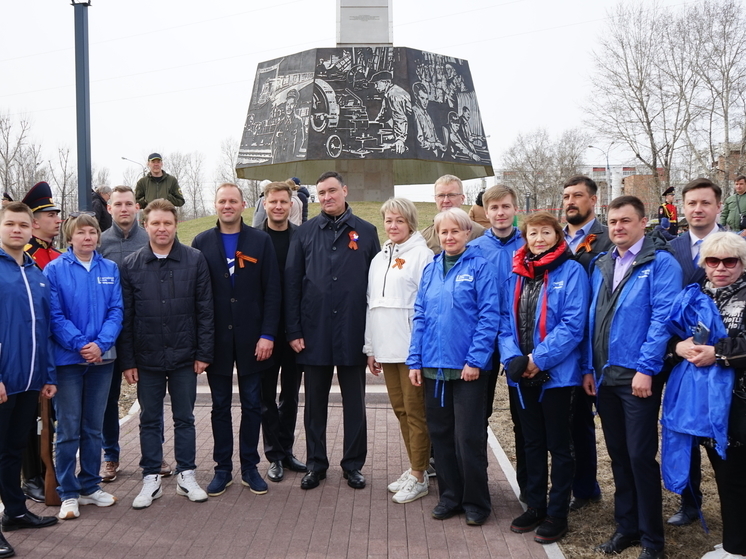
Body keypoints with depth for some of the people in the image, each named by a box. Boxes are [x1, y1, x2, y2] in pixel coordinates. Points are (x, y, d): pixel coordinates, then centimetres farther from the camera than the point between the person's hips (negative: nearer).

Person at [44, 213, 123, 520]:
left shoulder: (110, 269, 4)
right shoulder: (55, 270, -4)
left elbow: (116, 311, 0)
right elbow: (55, 316, -9)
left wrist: (101, 344, -14)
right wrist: (81, 345, -17)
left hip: (102, 357, 3)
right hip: (68, 359, -3)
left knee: (94, 427, 12)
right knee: (68, 429, 2)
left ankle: (90, 485, 24)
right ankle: (68, 493, 13)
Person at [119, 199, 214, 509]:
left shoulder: (195, 260, -3)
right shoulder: (131, 265, 0)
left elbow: (205, 309, -2)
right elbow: (125, 316, 1)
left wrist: (204, 352, -5)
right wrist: (127, 360, -2)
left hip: (184, 357, -1)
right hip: (147, 358, 1)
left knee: (184, 419, 10)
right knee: (150, 420, 11)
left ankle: (186, 476, 23)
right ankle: (151, 479, 23)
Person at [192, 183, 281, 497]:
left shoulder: (260, 242, 2)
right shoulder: (201, 242, 4)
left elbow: (272, 291, -2)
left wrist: (267, 334, -9)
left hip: (251, 338, 0)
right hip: (216, 338, 1)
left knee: (252, 405, 8)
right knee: (220, 406, 9)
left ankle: (249, 467, 21)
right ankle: (223, 468, 21)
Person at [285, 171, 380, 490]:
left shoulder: (366, 232, 3)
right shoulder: (304, 233, 4)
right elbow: (291, 283, 3)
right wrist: (293, 330, -3)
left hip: (353, 333, 0)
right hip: (314, 333, 1)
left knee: (354, 403, 10)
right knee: (315, 402, 11)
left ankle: (353, 464, 24)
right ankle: (316, 463, 24)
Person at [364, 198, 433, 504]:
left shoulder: (422, 255, -6)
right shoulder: (379, 259, 16)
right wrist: (370, 348, 15)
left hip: (412, 347, -7)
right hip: (386, 348, 7)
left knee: (415, 411, 0)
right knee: (400, 409, 13)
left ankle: (418, 477, 10)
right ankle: (415, 468, 25)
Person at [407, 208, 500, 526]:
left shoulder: (480, 268, -5)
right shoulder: (430, 270, 10)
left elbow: (489, 316, -10)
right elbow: (420, 317, 10)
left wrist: (475, 359, -15)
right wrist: (415, 361, 4)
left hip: (467, 368, -5)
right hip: (433, 367, 5)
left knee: (468, 438, 2)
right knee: (440, 434, 12)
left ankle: (476, 502, 17)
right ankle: (449, 496, 26)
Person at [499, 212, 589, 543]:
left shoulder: (571, 271, -8)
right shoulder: (516, 275, 9)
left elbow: (573, 325, -16)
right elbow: (506, 321, 6)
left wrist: (539, 359, -19)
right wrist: (513, 359, -10)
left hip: (557, 374, -5)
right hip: (523, 376, 6)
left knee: (559, 446, 7)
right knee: (532, 443, 16)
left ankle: (557, 514, 19)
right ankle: (535, 506, 30)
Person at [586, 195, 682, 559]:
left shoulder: (660, 263, -6)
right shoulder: (601, 265, 13)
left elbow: (662, 318, -14)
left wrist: (646, 369, -19)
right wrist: (589, 367, 10)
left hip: (638, 377, -6)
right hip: (605, 376, 6)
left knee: (640, 456, -1)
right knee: (618, 455, 14)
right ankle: (626, 525, 27)